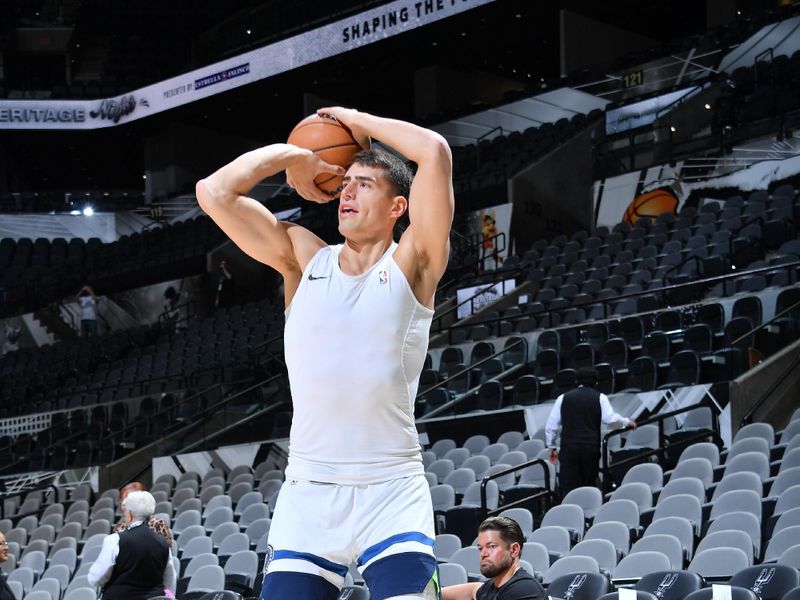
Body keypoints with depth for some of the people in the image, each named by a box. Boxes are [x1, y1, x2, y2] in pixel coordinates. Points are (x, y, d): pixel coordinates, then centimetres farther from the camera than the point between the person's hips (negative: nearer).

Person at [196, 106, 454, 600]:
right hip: (308, 493, 3)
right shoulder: (303, 259, 10)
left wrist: (359, 121, 3)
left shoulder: (410, 264, 2)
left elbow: (435, 152, -10)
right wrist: (292, 154, 11)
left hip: (392, 491, -3)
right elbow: (214, 192, 3)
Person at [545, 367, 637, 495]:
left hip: (569, 449, 0)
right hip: (591, 448, 0)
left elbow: (551, 425, 10)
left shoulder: (563, 398, 11)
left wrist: (552, 448, 20)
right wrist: (626, 422, 11)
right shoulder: (599, 398, 6)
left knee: (568, 489, -5)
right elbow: (610, 419, -7)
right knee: (589, 486, 11)